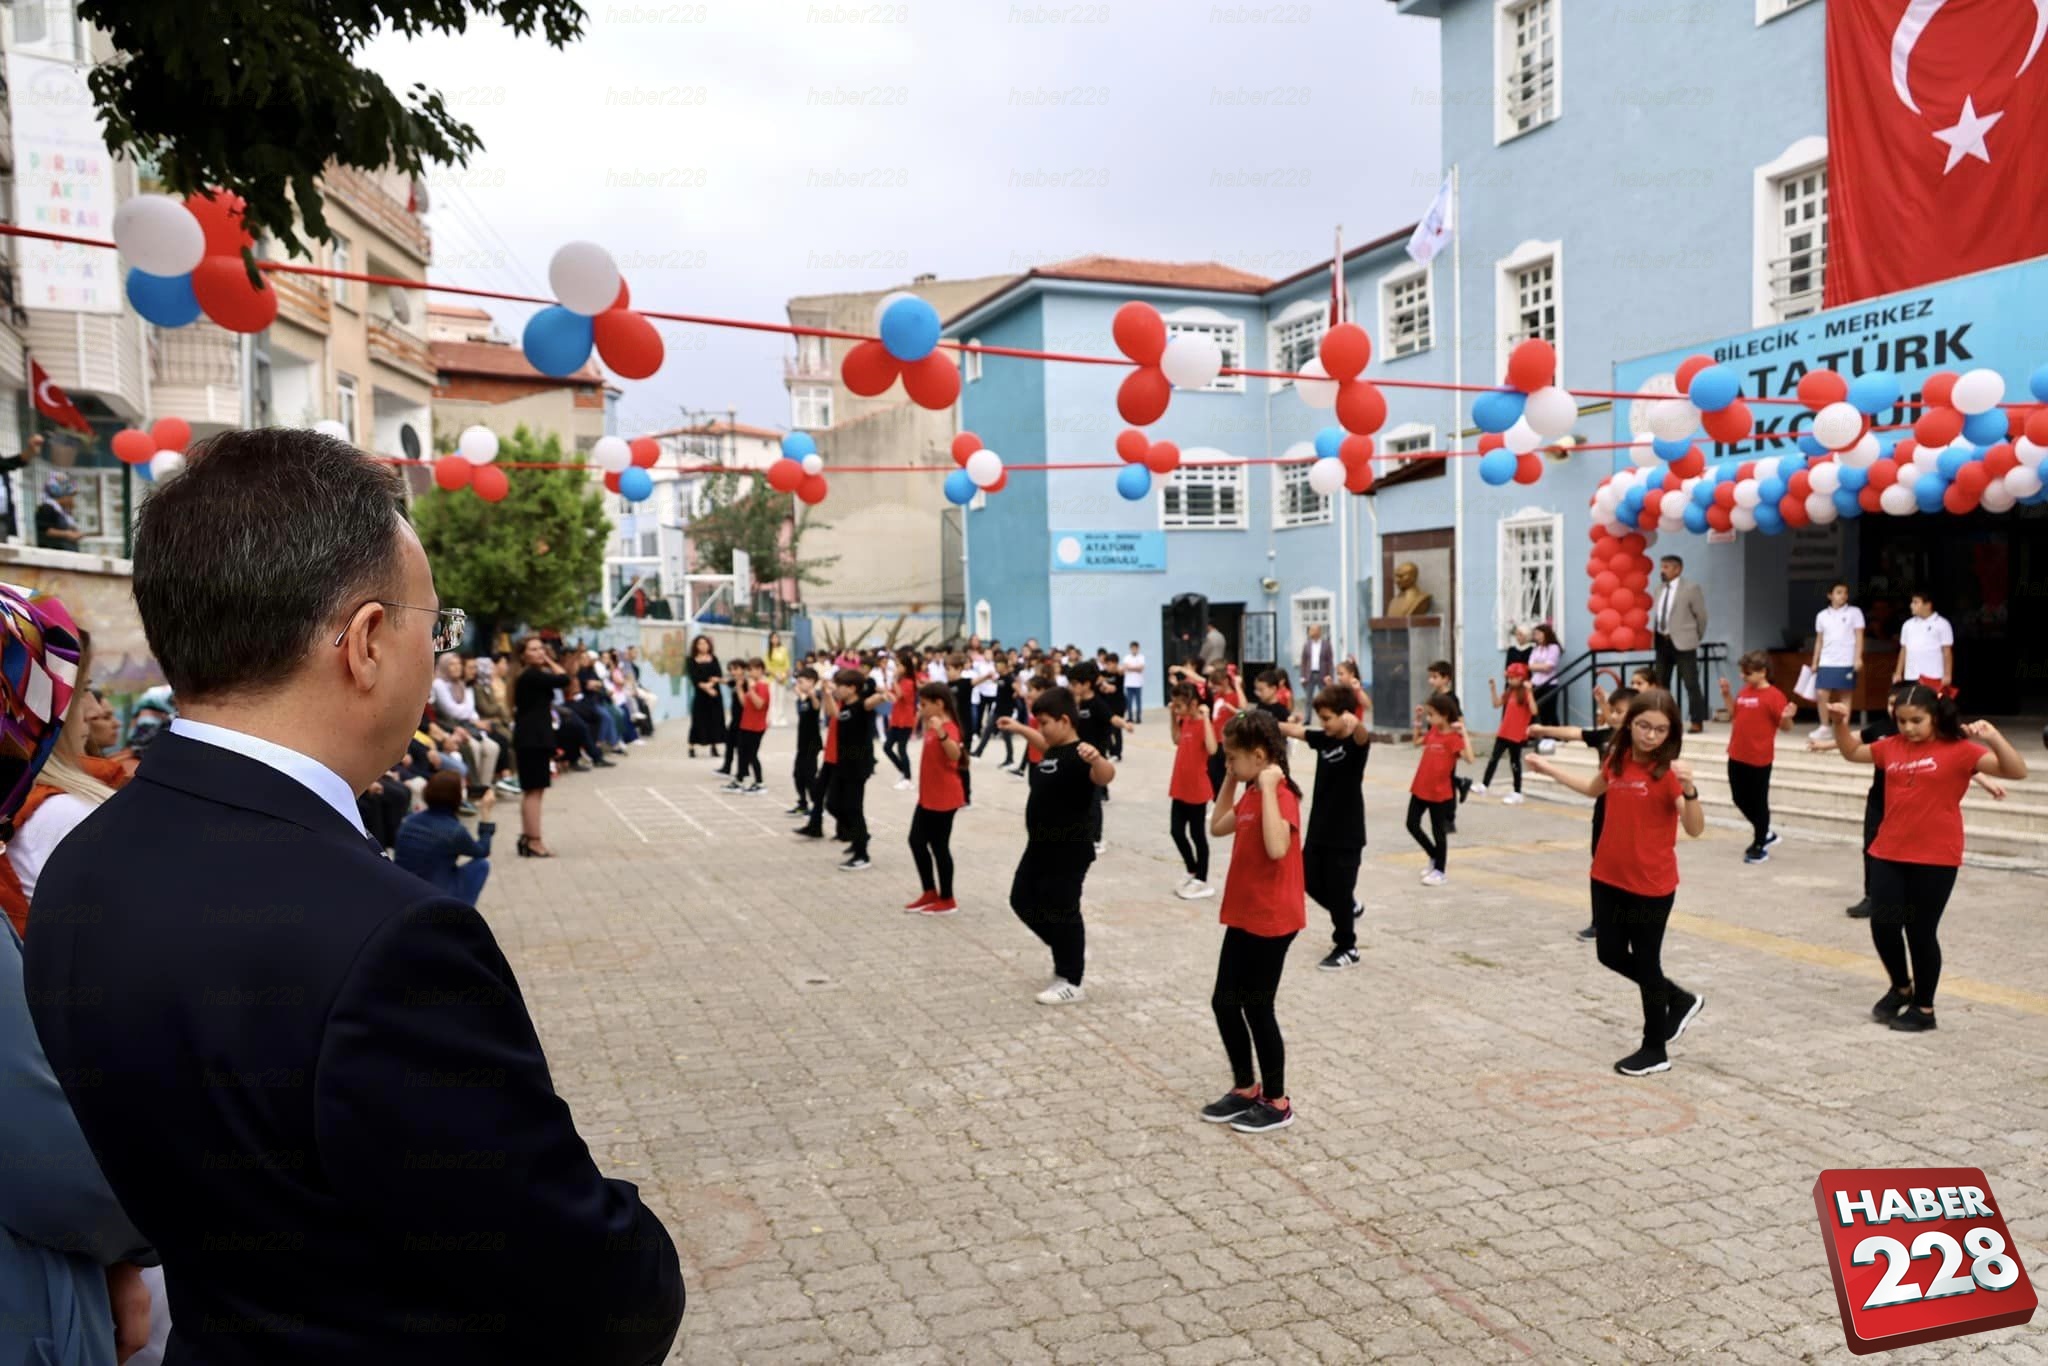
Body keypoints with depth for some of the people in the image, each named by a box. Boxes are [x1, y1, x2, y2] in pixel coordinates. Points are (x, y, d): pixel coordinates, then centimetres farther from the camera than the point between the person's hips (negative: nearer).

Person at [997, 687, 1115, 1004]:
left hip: (1069, 851, -10)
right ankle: (1069, 951, 33)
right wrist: (1019, 728, 43)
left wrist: (1097, 758, -63)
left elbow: (1106, 777, -42)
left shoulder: (1078, 757, -22)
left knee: (1061, 911, -1)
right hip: (1040, 846, 10)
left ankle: (1071, 983, 14)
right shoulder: (1053, 751, 7)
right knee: (1022, 900, 19)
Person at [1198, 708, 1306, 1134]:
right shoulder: (1252, 794, 9)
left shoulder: (1280, 795, -19)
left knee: (1257, 1008, 2)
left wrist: (1268, 788, -32)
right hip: (1243, 915, 9)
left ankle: (1277, 1102, 17)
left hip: (1272, 920, -9)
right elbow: (1217, 827, 21)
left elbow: (1277, 848, -35)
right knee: (1224, 1003, 14)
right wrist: (1230, 780, 12)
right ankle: (1245, 1087, 29)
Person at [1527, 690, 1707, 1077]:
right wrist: (1551, 770, 24)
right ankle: (1681, 1000, 38)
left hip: (1651, 885, -6)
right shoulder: (1617, 759, 0)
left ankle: (1655, 1050, 24)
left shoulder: (1669, 771, -17)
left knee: (1646, 962, 6)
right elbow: (1594, 789, 23)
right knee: (1611, 954, 16)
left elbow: (1695, 829, -24)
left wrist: (1689, 789, -40)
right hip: (1608, 878, 6)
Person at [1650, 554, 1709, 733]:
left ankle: (1697, 722, 3)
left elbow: (1701, 615, -2)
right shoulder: (1659, 589, 12)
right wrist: (1656, 636, 9)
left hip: (1682, 642, -6)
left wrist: (1697, 638, 5)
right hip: (1662, 641, 6)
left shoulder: (1691, 588, -7)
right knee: (1661, 683, 12)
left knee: (1691, 683, -4)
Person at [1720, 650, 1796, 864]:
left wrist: (1787, 717, -34)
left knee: (1758, 802, 6)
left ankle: (1759, 845, 20)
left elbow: (1785, 726, -13)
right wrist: (1727, 695, 10)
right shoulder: (1743, 692, 8)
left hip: (1759, 760, -7)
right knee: (1740, 799, 16)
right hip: (1737, 757, 7)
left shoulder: (1773, 696, -14)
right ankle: (1765, 833, 36)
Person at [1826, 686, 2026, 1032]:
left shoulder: (1958, 750, -8)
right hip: (1888, 854, 5)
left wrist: (1992, 738, -32)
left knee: (1921, 931, 4)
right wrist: (1840, 724, 7)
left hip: (1935, 859, -5)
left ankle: (1924, 1008, 22)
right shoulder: (1893, 747, 7)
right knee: (1882, 925, 6)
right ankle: (1901, 987, 33)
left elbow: (2016, 771, -16)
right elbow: (1852, 753, 24)